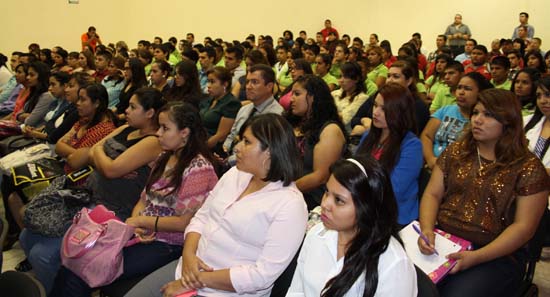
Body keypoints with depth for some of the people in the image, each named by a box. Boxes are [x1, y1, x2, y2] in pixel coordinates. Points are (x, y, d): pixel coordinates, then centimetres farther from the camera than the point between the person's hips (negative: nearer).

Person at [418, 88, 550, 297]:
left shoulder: (529, 168, -2)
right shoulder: (456, 152, 10)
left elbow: (523, 227, -7)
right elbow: (432, 194, 9)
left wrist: (476, 257, -17)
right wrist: (427, 229, -11)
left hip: (496, 255, -2)